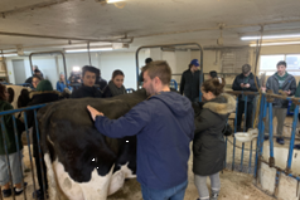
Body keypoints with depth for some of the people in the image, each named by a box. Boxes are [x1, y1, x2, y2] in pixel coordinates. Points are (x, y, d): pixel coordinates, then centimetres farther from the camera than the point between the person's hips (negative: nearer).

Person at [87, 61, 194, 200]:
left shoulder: (148, 109, -26)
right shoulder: (187, 106, -3)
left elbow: (115, 129, -23)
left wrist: (98, 118, -4)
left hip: (157, 183, -5)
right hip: (181, 178, 6)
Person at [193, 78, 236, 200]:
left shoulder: (209, 113, -32)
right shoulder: (224, 104, -4)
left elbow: (193, 127, -23)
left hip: (206, 150, -9)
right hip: (217, 146, 9)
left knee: (199, 178, 9)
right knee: (214, 173, 28)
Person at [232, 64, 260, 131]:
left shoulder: (254, 78, 2)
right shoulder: (238, 77, 4)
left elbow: (258, 88, -3)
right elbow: (233, 87, 4)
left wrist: (250, 86, -18)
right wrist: (239, 86, -15)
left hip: (250, 100, -1)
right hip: (240, 99, 1)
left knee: (249, 115, 5)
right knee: (239, 114, 9)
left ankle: (248, 129, 18)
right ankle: (238, 127, 24)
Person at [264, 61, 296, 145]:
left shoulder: (291, 78, 2)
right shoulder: (271, 78, 4)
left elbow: (294, 90, 2)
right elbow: (267, 89, 7)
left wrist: (289, 92, -18)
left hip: (283, 104, 0)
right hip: (271, 103, 0)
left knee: (281, 122, 11)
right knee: (267, 120, 5)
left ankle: (279, 136, 26)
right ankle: (265, 134, 22)